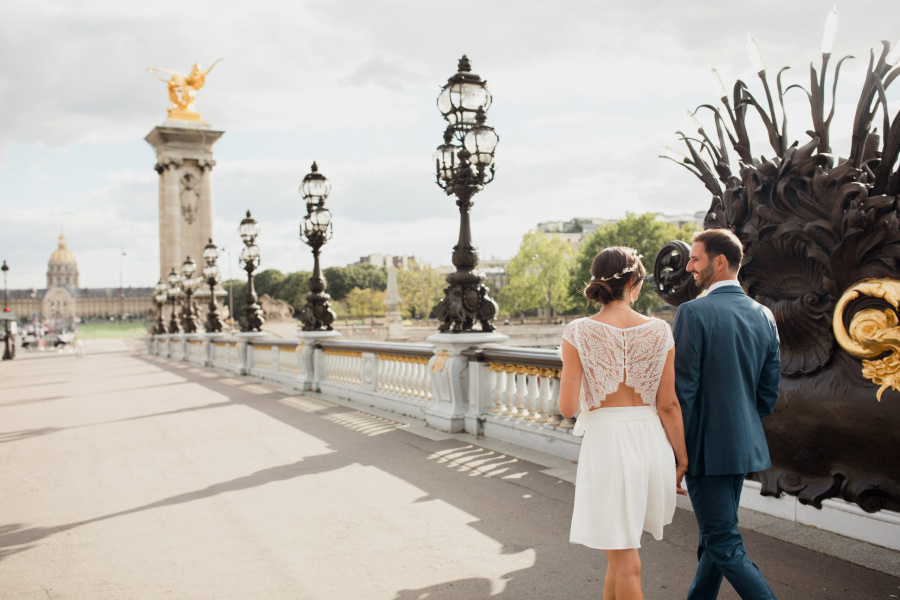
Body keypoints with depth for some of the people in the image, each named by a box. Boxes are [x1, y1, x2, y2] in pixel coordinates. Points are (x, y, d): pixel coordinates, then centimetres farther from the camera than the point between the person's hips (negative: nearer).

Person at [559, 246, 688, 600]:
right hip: (651, 442, 4)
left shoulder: (579, 333, -9)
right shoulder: (659, 331, -2)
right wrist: (683, 460, 8)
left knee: (624, 562, 8)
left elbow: (567, 408, -10)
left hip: (605, 442, -3)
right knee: (620, 549, 24)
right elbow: (668, 405, -1)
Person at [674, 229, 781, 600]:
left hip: (706, 447, -8)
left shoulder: (694, 313, -16)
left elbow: (681, 388, -17)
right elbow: (770, 391, 9)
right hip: (745, 446, 8)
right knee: (717, 535, 20)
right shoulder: (764, 316, 5)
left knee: (724, 545, 1)